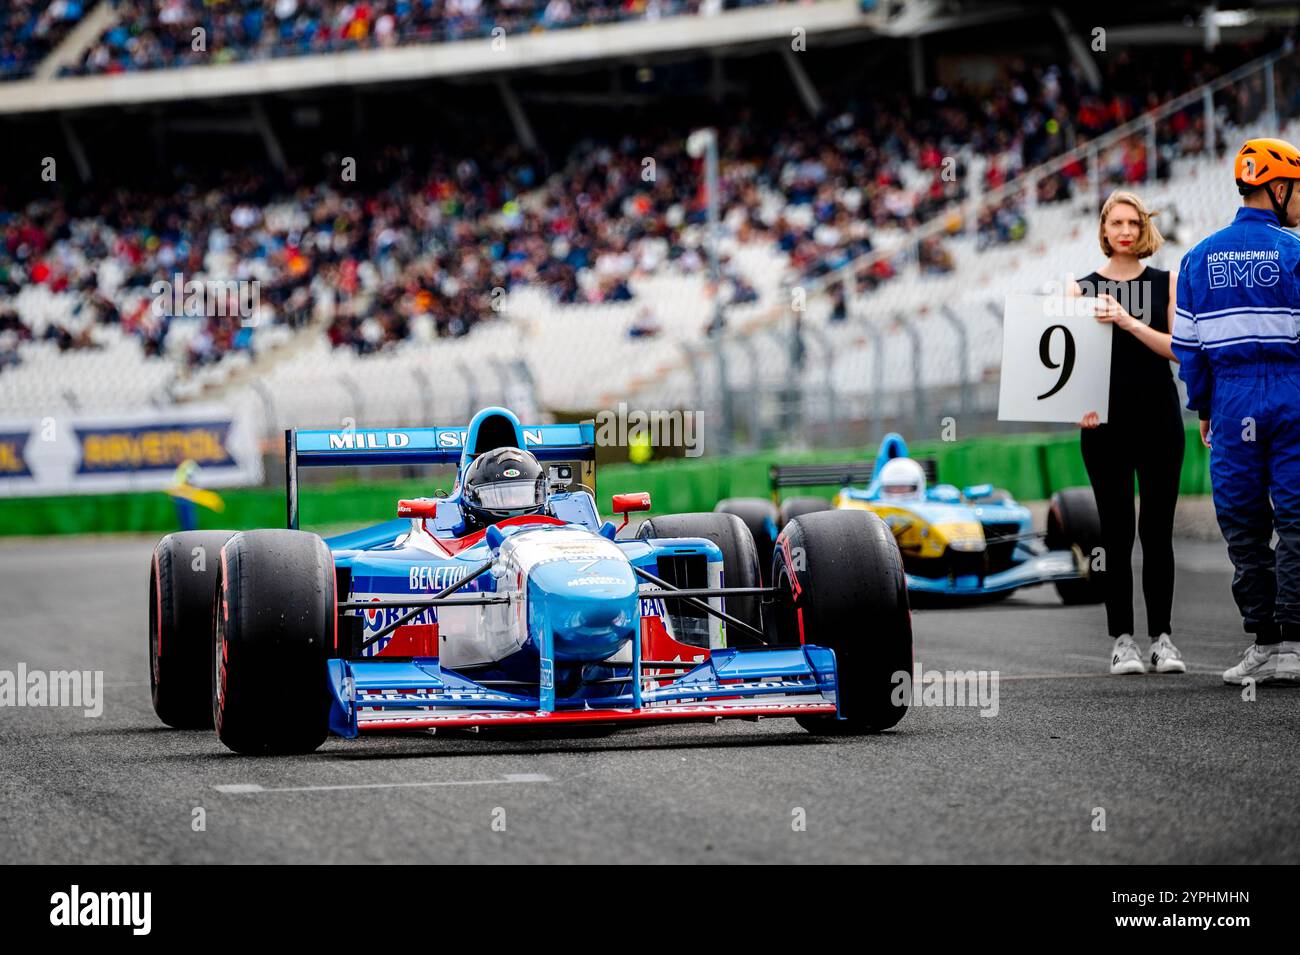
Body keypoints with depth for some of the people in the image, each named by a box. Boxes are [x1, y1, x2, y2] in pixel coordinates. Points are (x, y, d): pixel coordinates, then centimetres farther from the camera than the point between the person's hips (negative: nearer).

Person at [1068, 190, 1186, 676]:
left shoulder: (1167, 283, 8)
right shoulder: (1082, 288, 8)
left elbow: (1176, 347, -2)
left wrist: (1127, 321, -15)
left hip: (1159, 417, 0)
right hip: (1105, 420, 0)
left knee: (1157, 529, -1)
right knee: (1116, 531, -1)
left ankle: (1162, 637, 3)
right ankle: (1122, 639, 1)